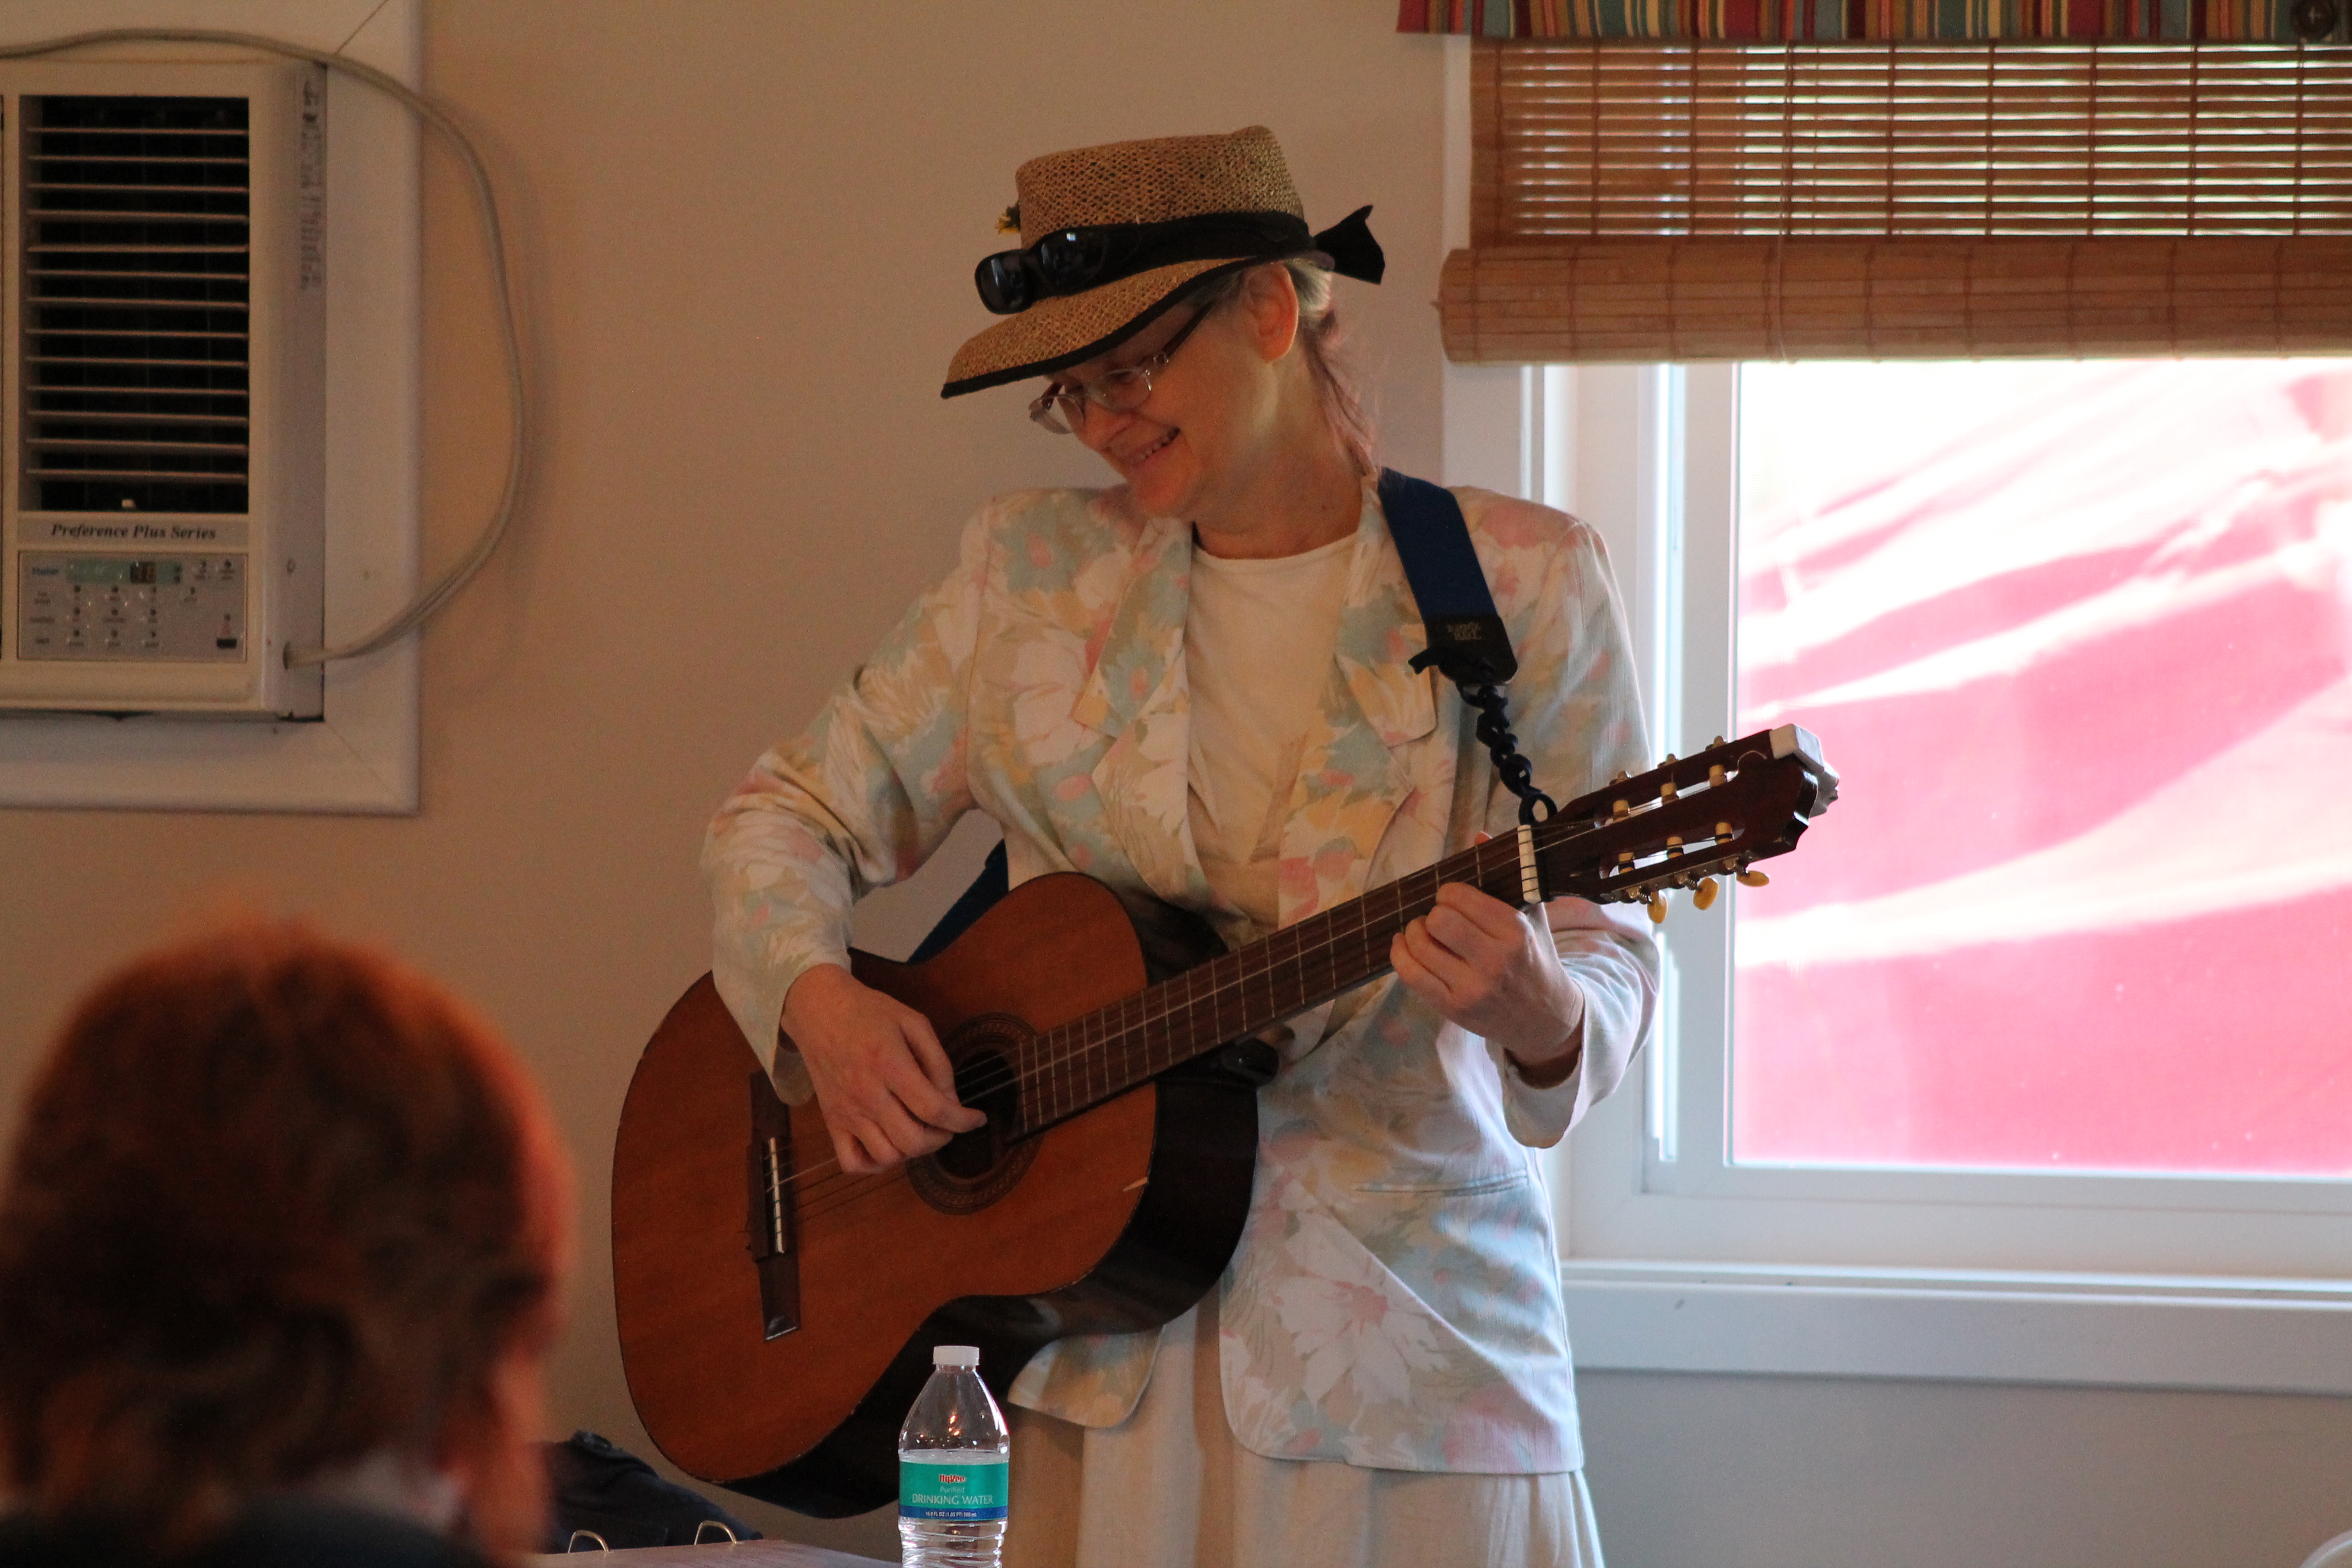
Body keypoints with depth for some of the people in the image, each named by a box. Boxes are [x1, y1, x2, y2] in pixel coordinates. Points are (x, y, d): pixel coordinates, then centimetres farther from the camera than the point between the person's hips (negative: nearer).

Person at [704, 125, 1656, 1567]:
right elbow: (790, 814, 11)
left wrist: (1539, 1015, -28)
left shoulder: (1522, 584, -3)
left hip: (1400, 1337, -2)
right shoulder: (1036, 572, 6)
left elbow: (1608, 952, -4)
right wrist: (820, 1002, -9)